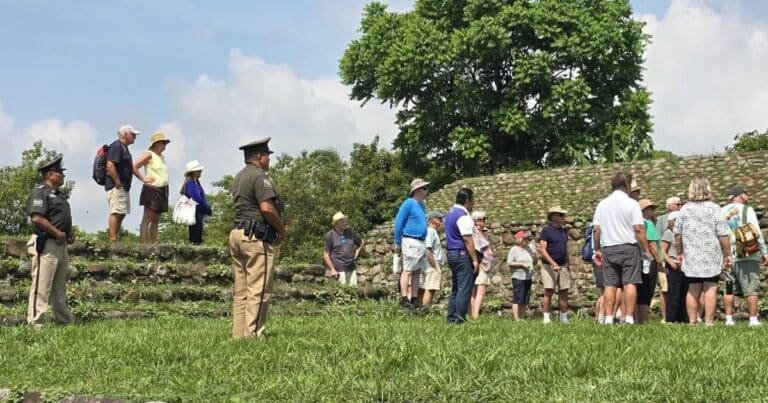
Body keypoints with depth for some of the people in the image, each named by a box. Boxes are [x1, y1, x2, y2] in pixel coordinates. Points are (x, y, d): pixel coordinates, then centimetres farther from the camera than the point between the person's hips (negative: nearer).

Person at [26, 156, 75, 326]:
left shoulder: (57, 195, 19)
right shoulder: (40, 192, -11)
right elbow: (37, 218, -23)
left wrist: (70, 233, 11)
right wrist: (58, 234, -19)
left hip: (61, 245, 10)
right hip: (46, 245, -10)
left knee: (60, 287, 16)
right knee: (42, 286, -10)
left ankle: (64, 319, 23)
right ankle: (36, 322, -10)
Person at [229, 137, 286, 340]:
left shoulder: (238, 177, 20)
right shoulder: (259, 177, -10)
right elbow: (267, 208, -20)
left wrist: (274, 229, 13)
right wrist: (282, 230, -5)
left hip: (237, 234, 10)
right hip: (256, 237, -10)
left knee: (241, 291, 9)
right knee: (259, 290, -8)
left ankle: (239, 334, 10)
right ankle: (253, 334, -10)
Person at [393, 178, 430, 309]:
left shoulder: (422, 205, 16)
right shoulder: (409, 203, -8)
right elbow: (398, 223, -8)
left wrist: (425, 244, 18)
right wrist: (397, 243, -8)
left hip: (421, 243, 8)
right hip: (411, 242, -8)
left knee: (417, 272, 7)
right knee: (407, 271, -7)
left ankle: (414, 299, 10)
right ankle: (404, 299, -7)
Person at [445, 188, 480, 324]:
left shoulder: (450, 213, 16)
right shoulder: (463, 215, -15)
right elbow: (467, 239, -19)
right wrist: (475, 260, -17)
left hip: (451, 253, 10)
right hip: (463, 254, -10)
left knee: (455, 289, 13)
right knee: (464, 289, -8)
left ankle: (451, 318, 13)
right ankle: (459, 319, -11)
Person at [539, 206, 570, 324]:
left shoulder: (563, 230, 15)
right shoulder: (546, 231, -6)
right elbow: (542, 250, -12)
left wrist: (568, 266, 18)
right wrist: (553, 264, -21)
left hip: (563, 266, 6)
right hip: (549, 266, -6)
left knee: (564, 292, 4)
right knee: (549, 291, -7)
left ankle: (564, 318, 9)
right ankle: (546, 317, -4)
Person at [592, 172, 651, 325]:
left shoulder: (602, 204, 7)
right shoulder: (631, 203, -4)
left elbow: (596, 229, 7)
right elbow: (639, 229, -10)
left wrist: (597, 249, 17)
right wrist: (646, 250, -3)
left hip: (608, 249, 4)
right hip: (628, 248, -4)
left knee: (610, 285, 4)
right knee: (630, 284, -2)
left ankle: (608, 318, 2)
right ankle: (629, 318, -7)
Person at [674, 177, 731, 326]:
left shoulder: (684, 209, 5)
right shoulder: (714, 209, -6)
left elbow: (677, 234, 8)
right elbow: (723, 235, -8)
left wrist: (679, 253, 18)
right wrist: (727, 254, -1)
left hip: (691, 258, 3)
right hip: (711, 257, -3)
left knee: (693, 289, 8)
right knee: (710, 289, -1)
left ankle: (692, 321, 8)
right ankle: (709, 322, -4)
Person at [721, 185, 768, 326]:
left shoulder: (721, 212, 11)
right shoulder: (746, 210, -3)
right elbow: (757, 233, -7)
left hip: (727, 256, 5)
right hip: (747, 255, -4)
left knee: (729, 289, 9)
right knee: (751, 289, -2)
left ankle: (729, 319, 7)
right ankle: (753, 319, -3)